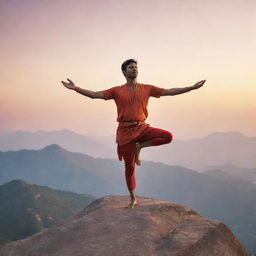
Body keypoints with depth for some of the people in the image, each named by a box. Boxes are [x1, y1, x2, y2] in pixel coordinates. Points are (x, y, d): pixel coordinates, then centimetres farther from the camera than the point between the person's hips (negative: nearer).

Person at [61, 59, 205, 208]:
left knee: (168, 136, -22)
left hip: (142, 128, 2)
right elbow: (95, 95, -3)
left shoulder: (147, 89, 7)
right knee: (129, 166, 3)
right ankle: (133, 199, 20)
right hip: (125, 130, -1)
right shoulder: (117, 91, 4)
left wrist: (192, 88, -1)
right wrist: (76, 88, -16)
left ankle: (139, 146, -1)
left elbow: (170, 92, 5)